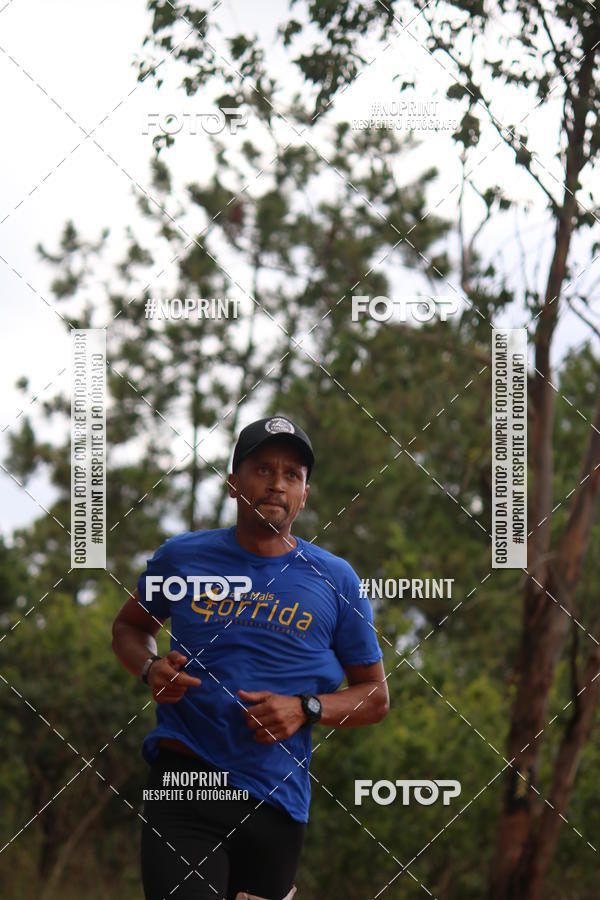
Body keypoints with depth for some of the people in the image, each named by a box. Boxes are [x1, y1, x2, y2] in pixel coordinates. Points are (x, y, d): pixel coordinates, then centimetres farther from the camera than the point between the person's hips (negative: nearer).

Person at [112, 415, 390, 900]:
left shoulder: (336, 579, 3)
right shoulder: (181, 555, 4)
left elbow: (375, 697, 8)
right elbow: (130, 626, 22)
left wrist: (307, 710, -10)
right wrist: (150, 668, -1)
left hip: (278, 799, 1)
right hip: (183, 783, -1)